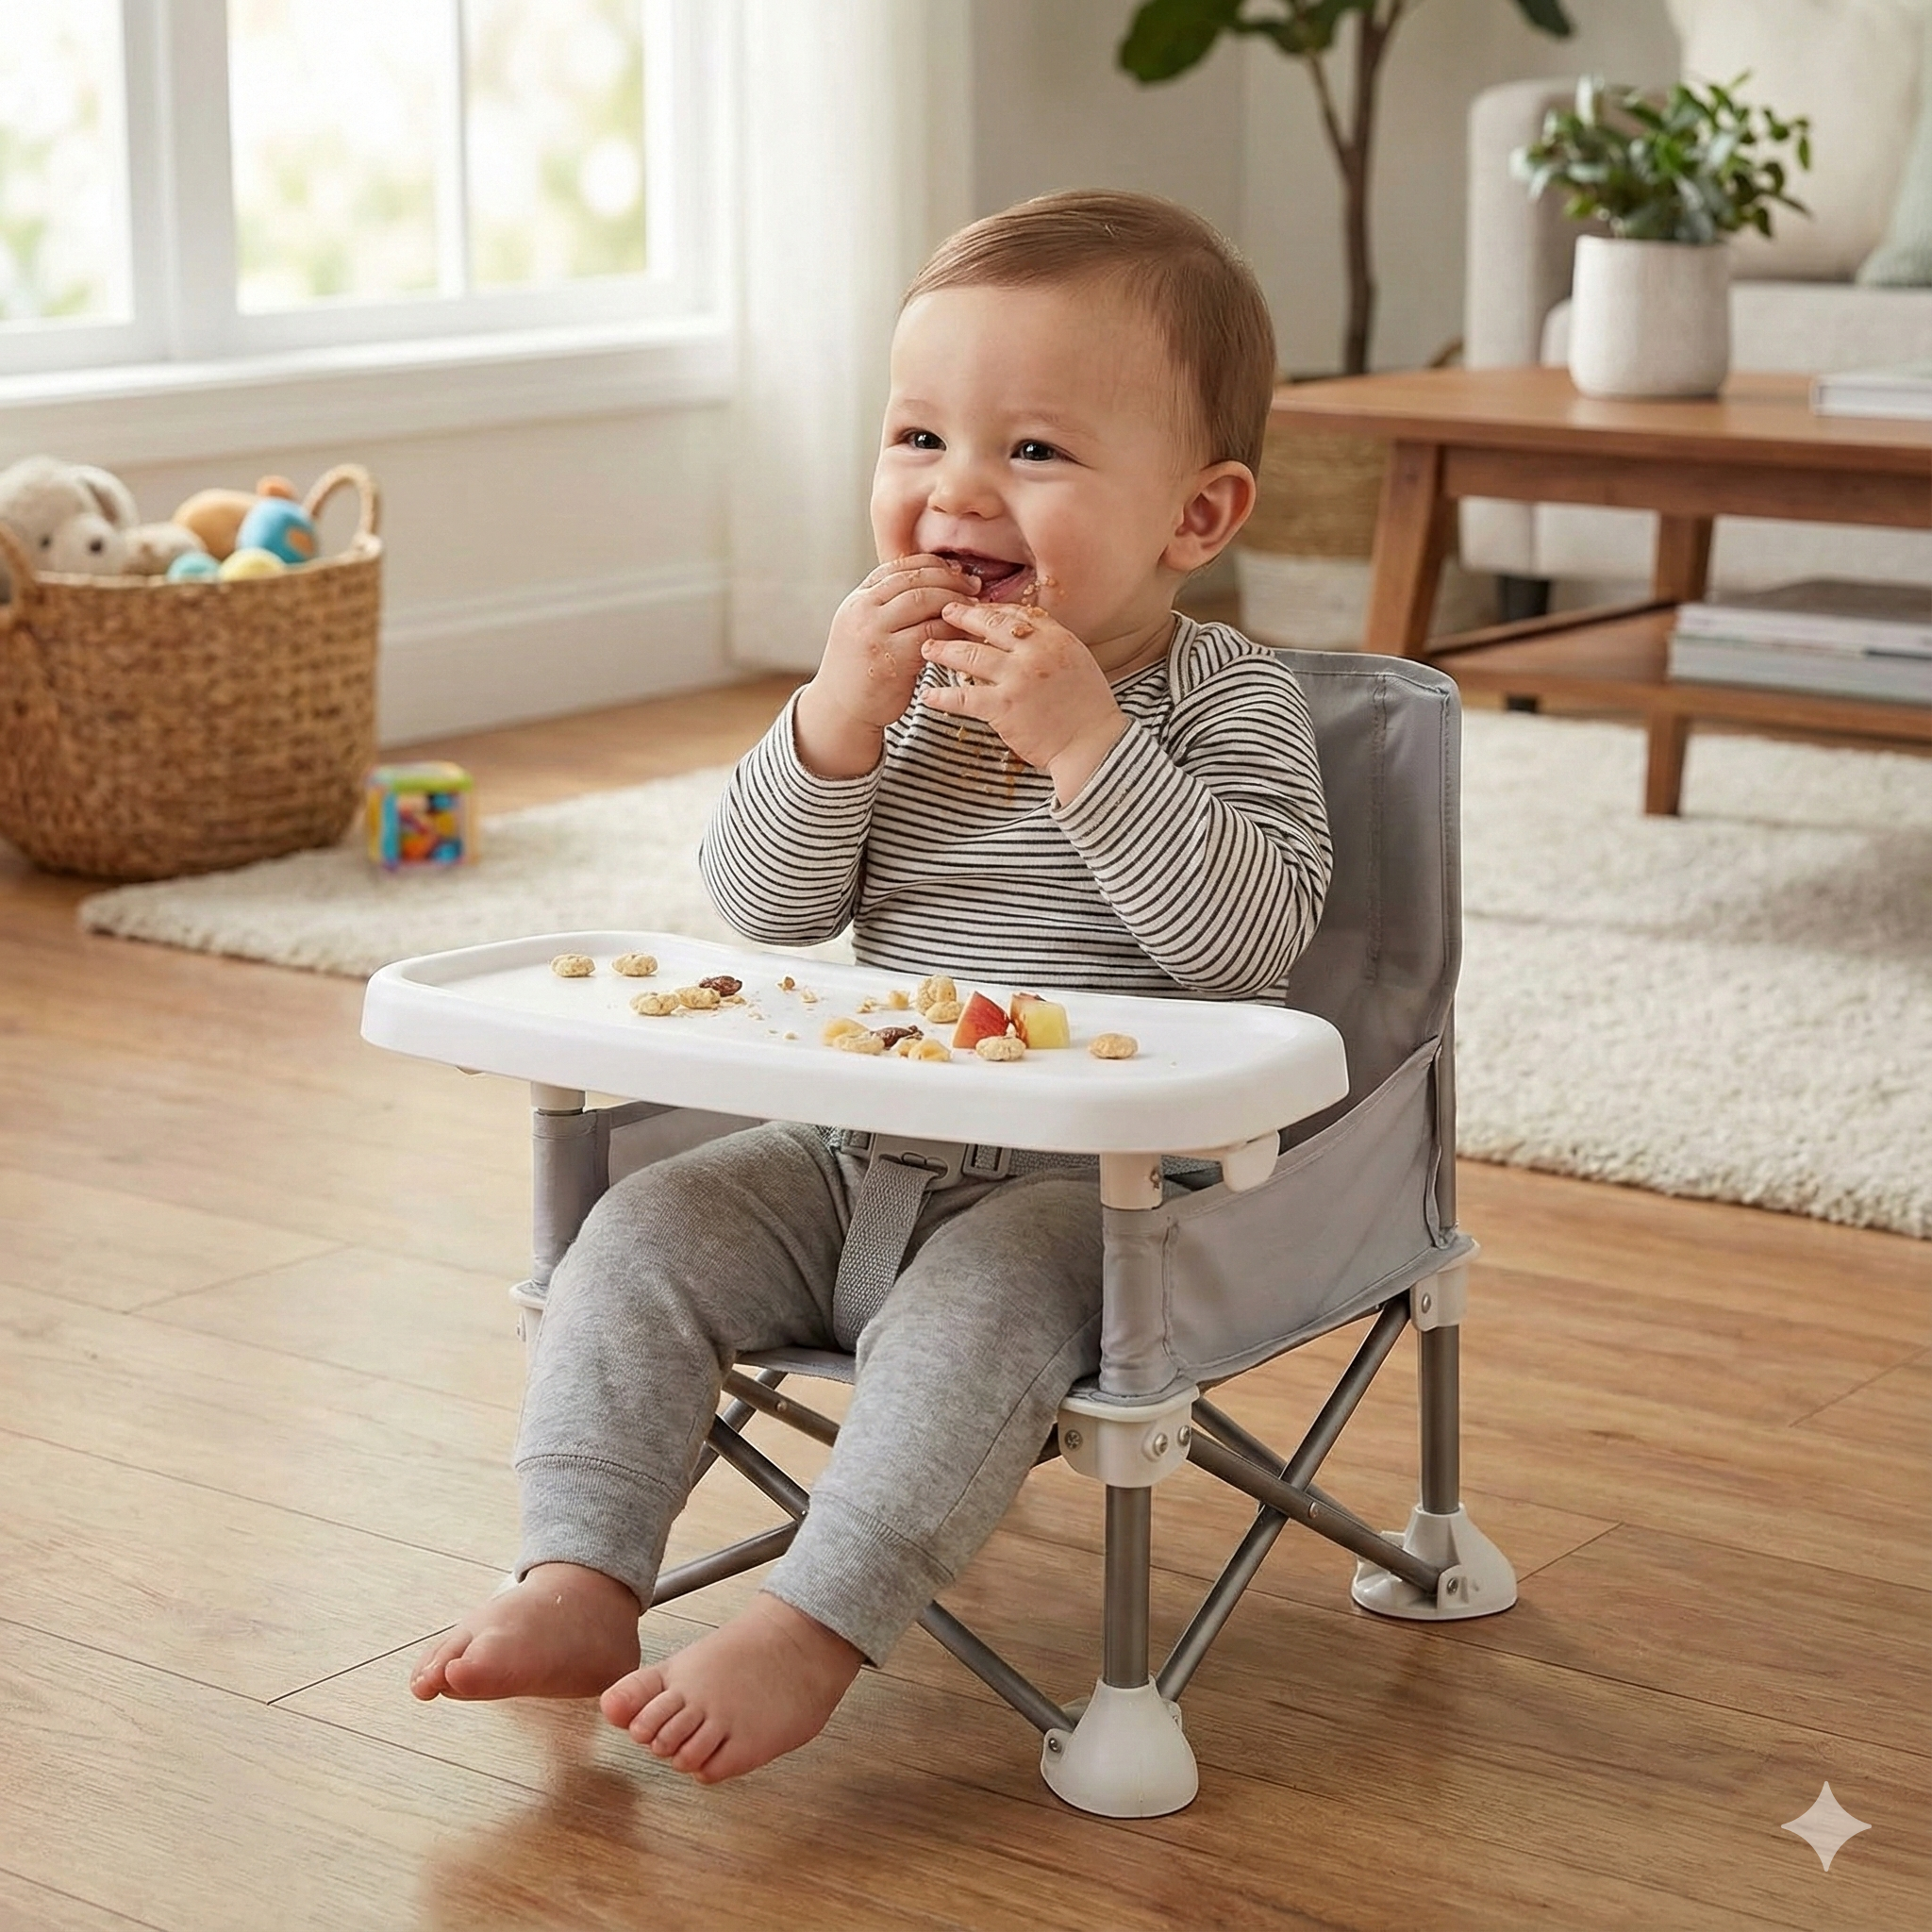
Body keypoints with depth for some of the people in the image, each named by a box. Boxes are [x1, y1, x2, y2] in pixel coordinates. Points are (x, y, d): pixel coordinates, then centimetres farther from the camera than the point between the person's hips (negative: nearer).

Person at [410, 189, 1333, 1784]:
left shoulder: (1227, 699, -7)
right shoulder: (893, 677, 6)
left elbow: (1251, 933, -22)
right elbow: (765, 906, 0)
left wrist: (1083, 742, -28)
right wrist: (834, 724, -17)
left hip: (1088, 1181, -5)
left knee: (977, 1298, -32)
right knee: (646, 1234, -10)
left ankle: (812, 1634, -29)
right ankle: (579, 1586, -10)